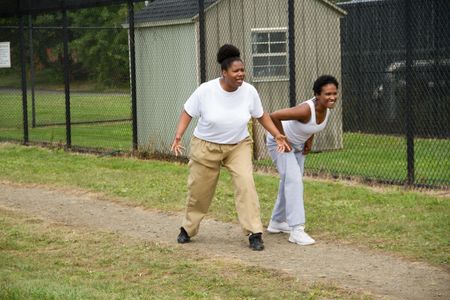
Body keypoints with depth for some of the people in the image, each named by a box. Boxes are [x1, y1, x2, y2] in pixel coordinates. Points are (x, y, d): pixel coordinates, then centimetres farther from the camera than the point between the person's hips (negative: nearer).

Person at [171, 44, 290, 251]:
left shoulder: (249, 91, -14)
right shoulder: (206, 90, -20)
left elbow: (261, 116, 2)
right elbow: (187, 113, -9)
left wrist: (278, 136, -5)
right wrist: (178, 137, -20)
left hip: (238, 146, 1)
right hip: (206, 146, -1)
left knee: (245, 184, -20)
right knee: (199, 190, 11)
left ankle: (254, 234, -14)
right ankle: (188, 229, 36)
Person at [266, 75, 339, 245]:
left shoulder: (326, 109, -14)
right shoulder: (306, 110, -37)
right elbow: (274, 116, -38)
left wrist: (310, 140, 2)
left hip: (298, 144, 9)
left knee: (290, 181, 17)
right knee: (293, 180, -19)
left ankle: (277, 222, 34)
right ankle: (296, 230, -22)